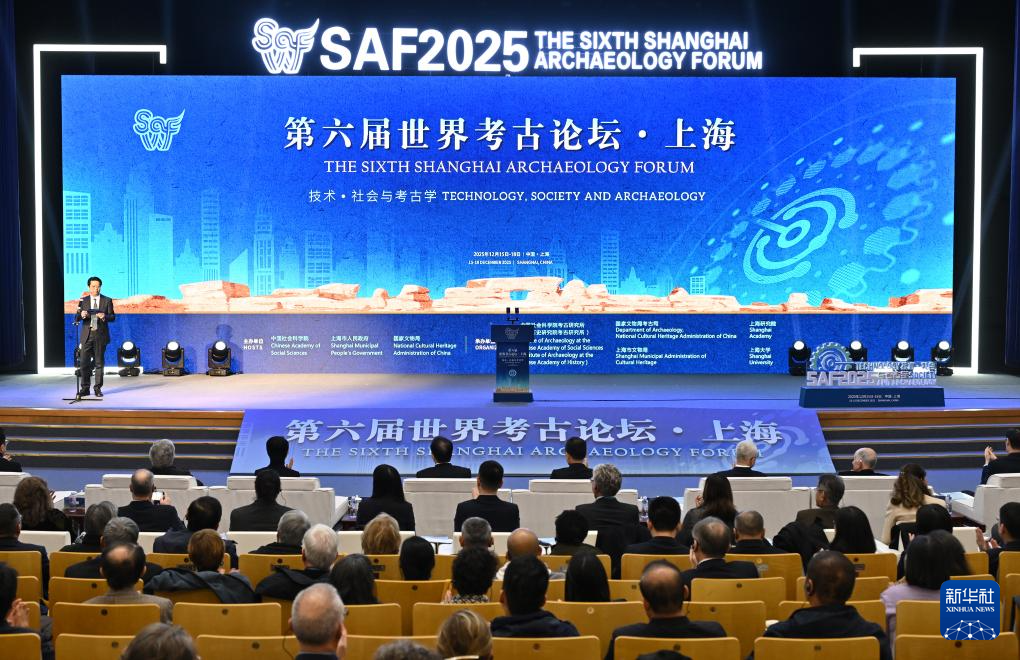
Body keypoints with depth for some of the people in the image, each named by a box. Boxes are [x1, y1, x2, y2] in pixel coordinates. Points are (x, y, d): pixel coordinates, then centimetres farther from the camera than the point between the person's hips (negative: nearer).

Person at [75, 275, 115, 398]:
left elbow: (113, 317, 2)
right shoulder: (83, 301, 9)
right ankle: (85, 388, 4)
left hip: (100, 335, -1)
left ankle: (98, 388, 9)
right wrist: (81, 315, -19)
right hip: (86, 335, 1)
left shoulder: (107, 300, 6)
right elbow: (77, 319, 4)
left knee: (99, 362, 3)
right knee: (84, 362, -3)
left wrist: (105, 316, -19)